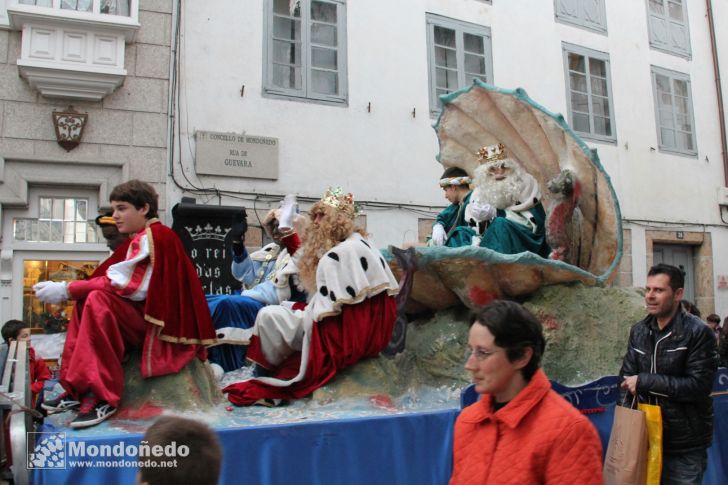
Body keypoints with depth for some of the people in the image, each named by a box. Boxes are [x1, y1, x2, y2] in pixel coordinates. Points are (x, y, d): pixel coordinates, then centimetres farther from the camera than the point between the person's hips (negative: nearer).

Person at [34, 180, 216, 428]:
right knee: (84, 301, 5)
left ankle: (102, 396, -23)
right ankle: (79, 387, 0)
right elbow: (121, 282, 12)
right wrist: (68, 290, 1)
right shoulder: (143, 239, 19)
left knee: (98, 301, -26)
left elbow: (121, 284, -21)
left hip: (160, 322, -10)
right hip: (144, 316, 10)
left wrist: (66, 290, -15)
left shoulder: (153, 237, -12)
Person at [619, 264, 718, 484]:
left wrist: (645, 381, -20)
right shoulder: (639, 331, 5)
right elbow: (626, 379, 7)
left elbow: (699, 385, -19)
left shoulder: (698, 333, -12)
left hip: (685, 448, -5)